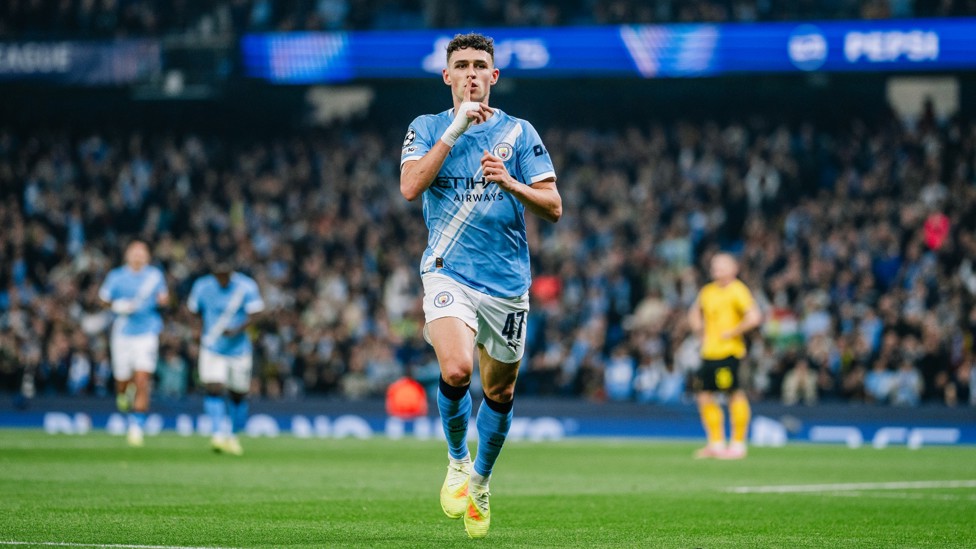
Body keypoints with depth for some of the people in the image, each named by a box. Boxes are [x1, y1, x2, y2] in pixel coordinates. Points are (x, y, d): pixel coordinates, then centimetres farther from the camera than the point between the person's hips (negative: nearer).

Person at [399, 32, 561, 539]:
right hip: (448, 273, -2)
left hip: (507, 281, 2)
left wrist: (509, 183, -16)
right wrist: (456, 129, -15)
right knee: (456, 369, -25)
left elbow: (553, 207, 2)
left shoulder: (519, 133, 5)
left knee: (499, 392, 10)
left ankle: (480, 481, 35)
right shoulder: (427, 129, 6)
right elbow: (410, 187, -12)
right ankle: (456, 462, 2)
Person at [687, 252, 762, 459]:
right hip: (709, 352, 7)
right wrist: (700, 329, 15)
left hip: (729, 351, -7)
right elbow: (695, 313, 33)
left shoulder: (737, 291, -7)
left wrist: (732, 332, -14)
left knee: (735, 394, -6)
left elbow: (754, 317, -19)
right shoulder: (707, 291, 14)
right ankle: (716, 444, 15)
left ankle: (738, 444, 1)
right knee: (705, 397, 5)